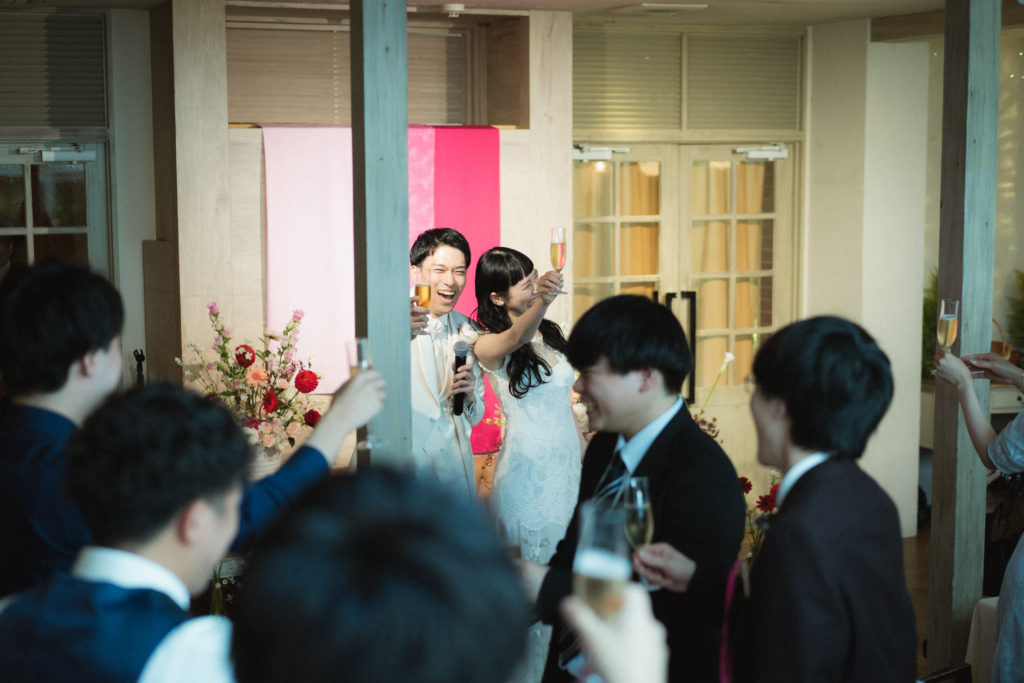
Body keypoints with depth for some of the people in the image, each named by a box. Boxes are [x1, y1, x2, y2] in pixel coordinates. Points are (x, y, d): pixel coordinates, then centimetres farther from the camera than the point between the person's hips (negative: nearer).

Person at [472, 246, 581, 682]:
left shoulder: (551, 335, 9)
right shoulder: (488, 347, -11)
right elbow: (517, 338, -35)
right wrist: (542, 300, -55)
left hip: (569, 464, 6)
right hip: (526, 470, -6)